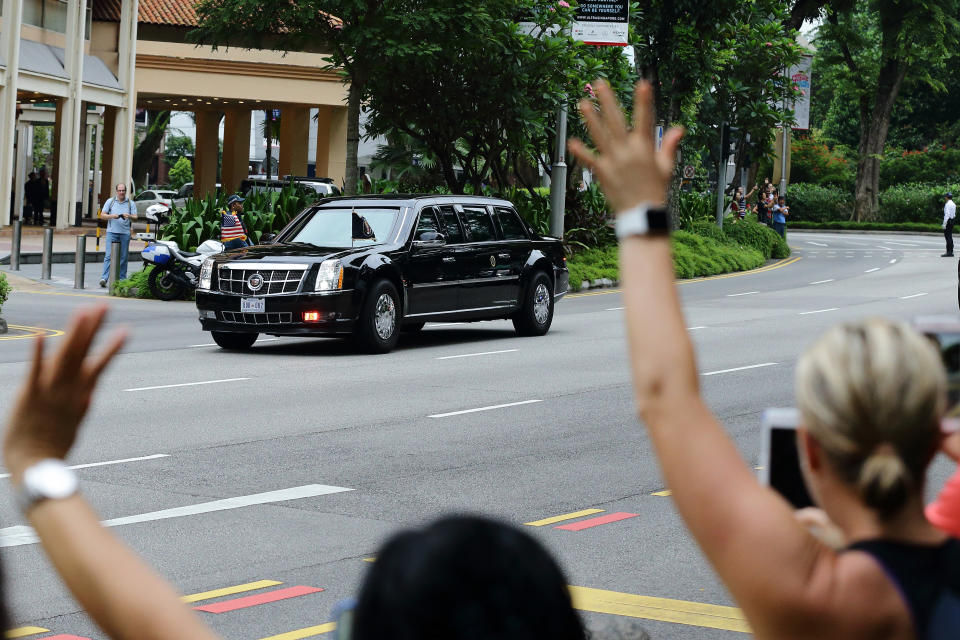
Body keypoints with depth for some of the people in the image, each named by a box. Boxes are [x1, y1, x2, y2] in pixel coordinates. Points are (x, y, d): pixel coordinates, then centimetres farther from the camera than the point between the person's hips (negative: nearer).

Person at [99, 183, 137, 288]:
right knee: (109, 256, -10)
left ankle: (121, 278, 13)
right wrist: (112, 216, -12)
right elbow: (102, 215, 6)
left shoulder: (130, 203, 9)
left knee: (123, 257, 4)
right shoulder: (110, 201, 9)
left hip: (125, 233, 1)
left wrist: (129, 216, -18)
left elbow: (135, 217, 4)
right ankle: (104, 278, -16)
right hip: (112, 232, -1)